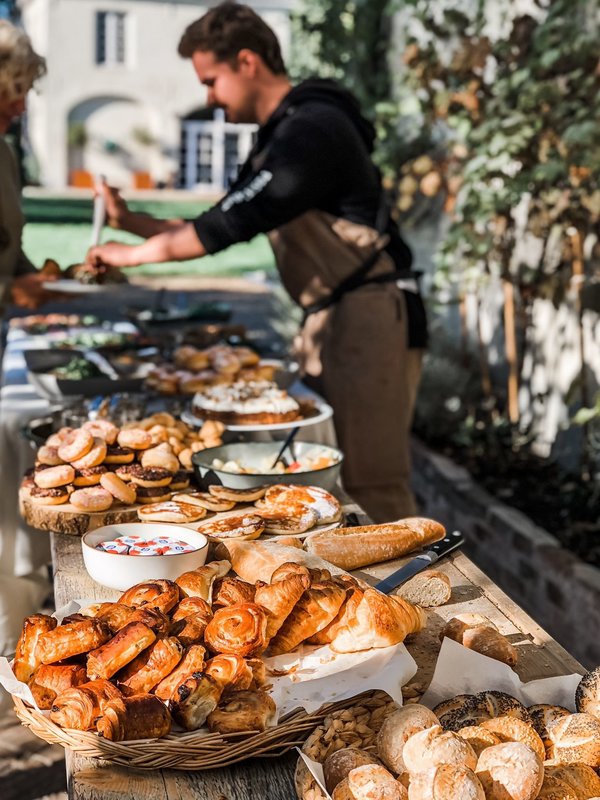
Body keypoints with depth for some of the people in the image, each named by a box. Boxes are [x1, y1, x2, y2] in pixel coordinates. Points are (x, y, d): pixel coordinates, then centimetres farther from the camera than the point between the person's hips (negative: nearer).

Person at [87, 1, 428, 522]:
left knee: (371, 487, -8)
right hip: (331, 320, 10)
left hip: (370, 319, -10)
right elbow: (226, 225, 20)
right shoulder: (281, 136, 16)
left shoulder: (313, 128, -16)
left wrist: (131, 254, -8)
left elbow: (234, 221, -19)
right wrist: (130, 221, 10)